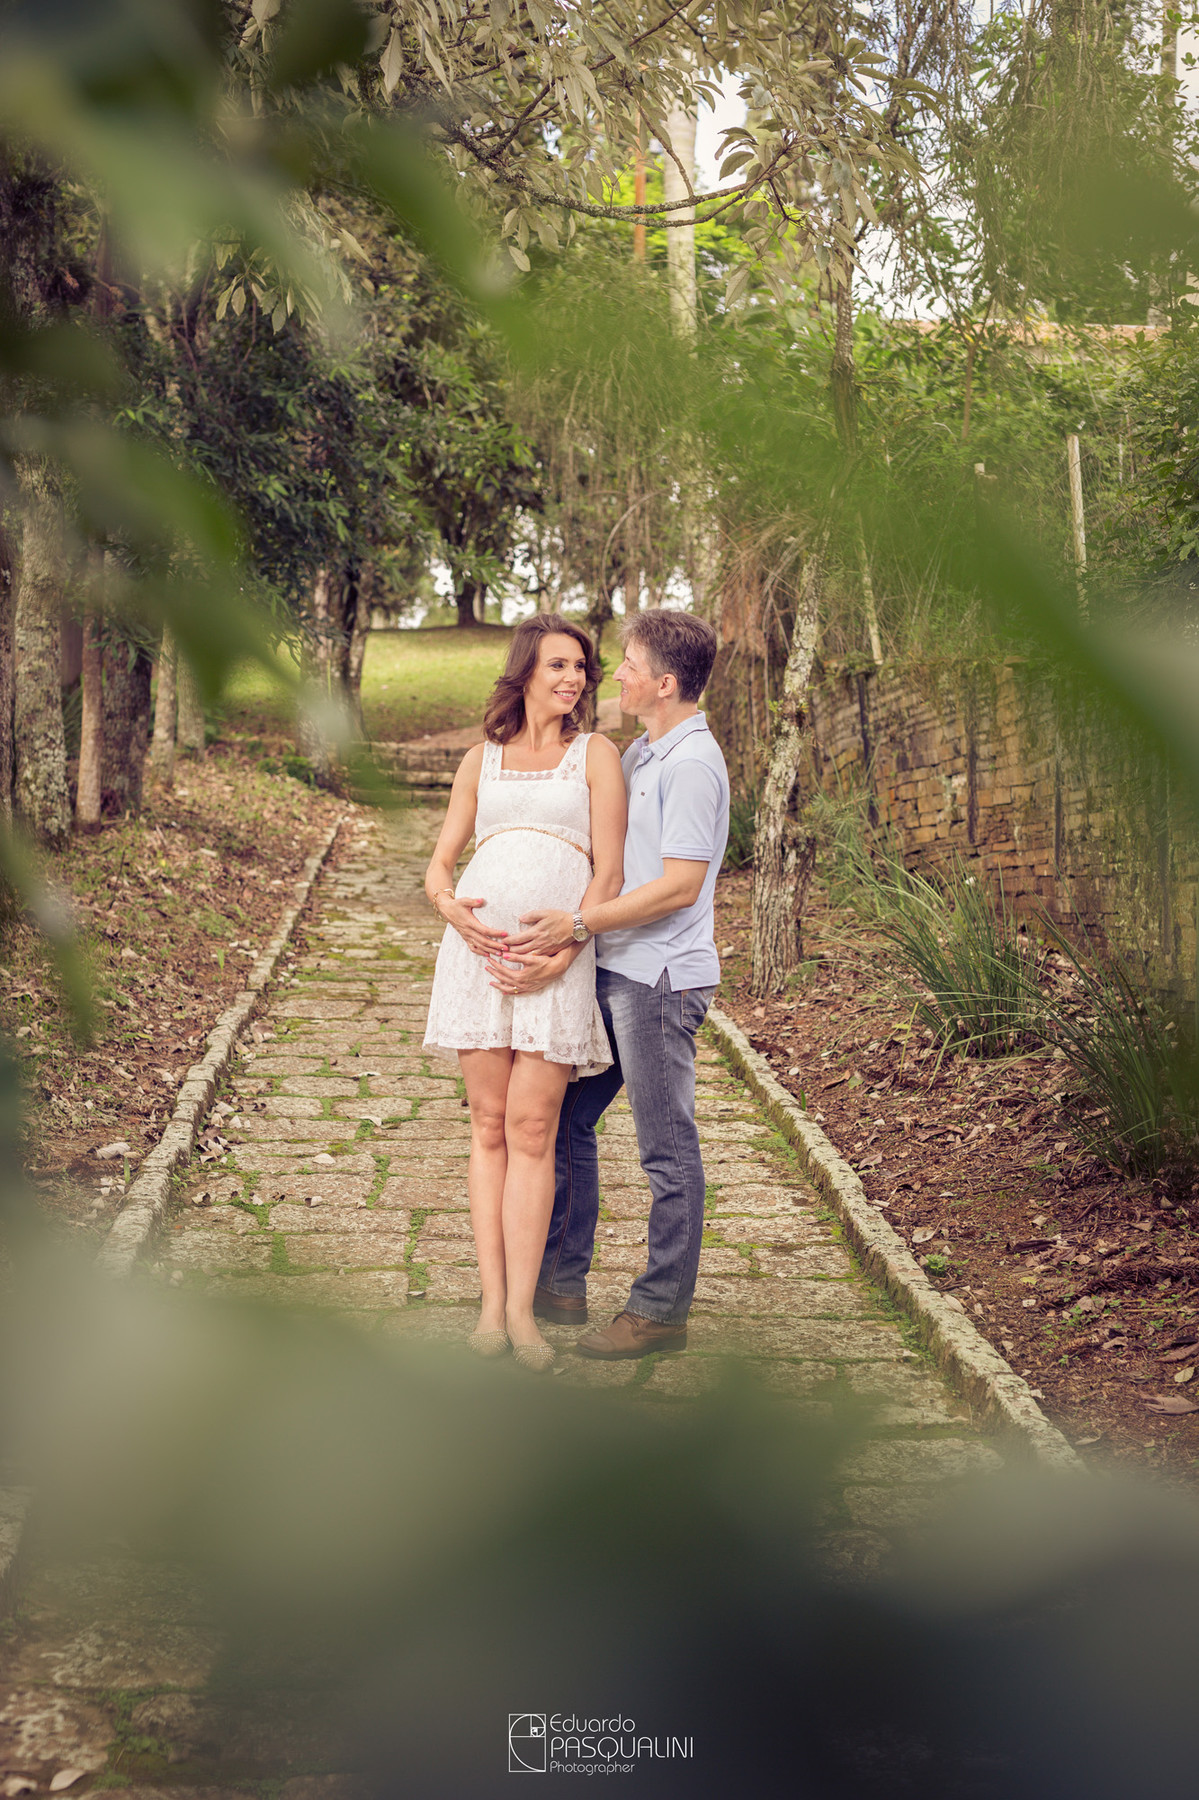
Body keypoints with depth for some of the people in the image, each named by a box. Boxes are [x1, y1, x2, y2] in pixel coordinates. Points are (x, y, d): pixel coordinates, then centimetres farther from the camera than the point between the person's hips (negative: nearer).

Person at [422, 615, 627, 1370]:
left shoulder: (596, 754, 10)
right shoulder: (482, 760, 17)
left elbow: (609, 871, 2)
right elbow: (441, 862, 15)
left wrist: (562, 953, -10)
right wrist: (449, 904, -9)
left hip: (558, 957, -2)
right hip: (478, 946, 2)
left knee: (533, 1128, -6)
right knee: (489, 1125, 2)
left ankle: (522, 1307, -2)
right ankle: (492, 1301, 6)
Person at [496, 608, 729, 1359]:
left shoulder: (692, 763, -15)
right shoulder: (642, 754, 15)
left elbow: (679, 886, -20)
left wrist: (575, 925, -19)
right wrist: (550, 945, 7)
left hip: (660, 979, -10)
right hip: (616, 972, 10)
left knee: (667, 1148, 0)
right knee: (564, 1119, 14)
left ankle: (663, 1310, 10)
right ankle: (560, 1283, 24)